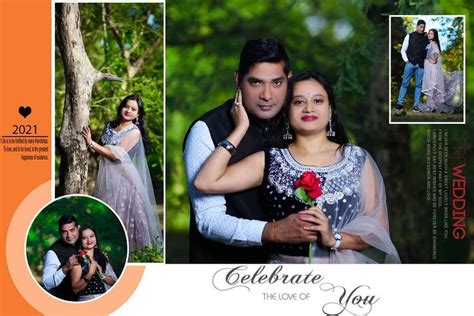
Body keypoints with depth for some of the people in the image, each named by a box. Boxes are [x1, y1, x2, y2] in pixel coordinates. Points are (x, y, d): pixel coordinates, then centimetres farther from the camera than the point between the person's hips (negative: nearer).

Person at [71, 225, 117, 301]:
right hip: (86, 300, -3)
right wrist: (90, 274, -18)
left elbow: (114, 282, 12)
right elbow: (75, 289, -8)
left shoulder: (102, 258, 12)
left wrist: (102, 275, -5)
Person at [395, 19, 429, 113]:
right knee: (405, 83, -2)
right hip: (410, 63, -2)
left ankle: (416, 105, 4)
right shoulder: (410, 36, 4)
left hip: (421, 65, 2)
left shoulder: (426, 38, 8)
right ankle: (399, 103, 0)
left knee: (419, 85, 1)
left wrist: (426, 60, 3)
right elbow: (403, 50, 6)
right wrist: (406, 60, -4)